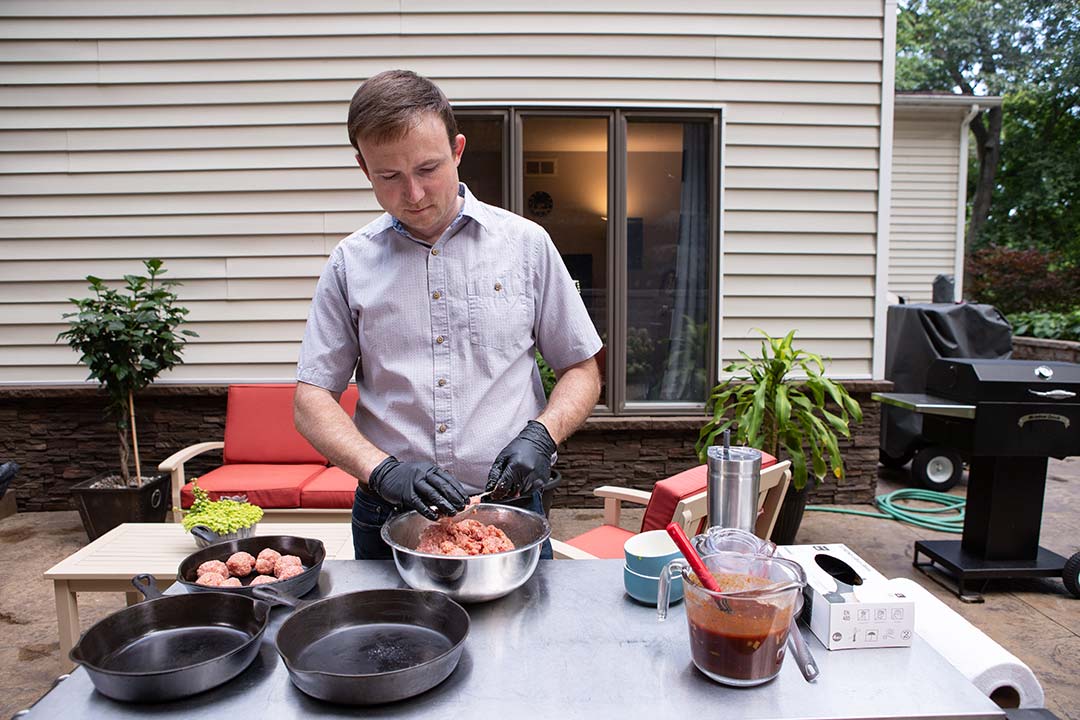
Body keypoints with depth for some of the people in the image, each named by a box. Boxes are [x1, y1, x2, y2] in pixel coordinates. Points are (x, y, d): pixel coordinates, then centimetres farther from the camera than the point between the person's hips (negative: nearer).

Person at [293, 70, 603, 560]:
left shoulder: (526, 243, 0)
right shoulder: (351, 263, 1)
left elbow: (581, 371, 5)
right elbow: (312, 399, 0)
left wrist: (540, 435, -13)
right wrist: (385, 470, -15)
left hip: (508, 508, 0)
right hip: (388, 518, 1)